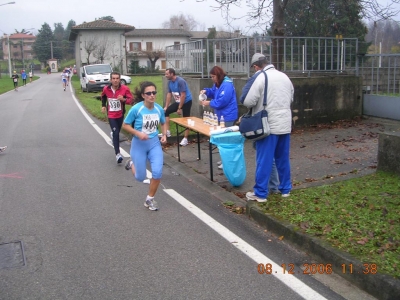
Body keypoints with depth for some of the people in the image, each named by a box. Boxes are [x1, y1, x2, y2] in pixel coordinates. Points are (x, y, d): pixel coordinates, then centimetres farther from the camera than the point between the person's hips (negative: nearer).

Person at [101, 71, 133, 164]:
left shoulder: (125, 88, -16)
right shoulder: (106, 89, -9)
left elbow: (130, 100, -14)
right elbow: (103, 96, 14)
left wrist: (124, 99, -32)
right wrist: (103, 105, 6)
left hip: (120, 115, 2)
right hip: (111, 115, -2)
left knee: (117, 132, 20)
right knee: (116, 133, -14)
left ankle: (112, 134, 59)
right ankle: (117, 154, -11)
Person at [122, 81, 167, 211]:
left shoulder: (159, 108, -7)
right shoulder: (136, 109, -19)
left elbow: (163, 123, 13)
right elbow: (125, 125, -9)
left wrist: (164, 135, -4)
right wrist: (138, 133, -23)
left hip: (154, 143, 3)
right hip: (139, 144, -3)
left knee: (157, 172, -11)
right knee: (140, 177, 7)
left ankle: (149, 200, 13)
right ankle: (132, 164, 44)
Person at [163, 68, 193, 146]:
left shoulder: (180, 81, -23)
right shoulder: (170, 82, 0)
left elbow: (183, 96, -24)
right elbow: (169, 94, 7)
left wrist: (179, 108, -23)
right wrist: (166, 106, 2)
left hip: (186, 102, -8)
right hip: (178, 101, 8)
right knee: (166, 111, 2)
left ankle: (185, 139, -1)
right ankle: (167, 131, 5)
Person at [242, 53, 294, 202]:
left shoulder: (260, 78, -12)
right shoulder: (284, 77, 10)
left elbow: (248, 102, -14)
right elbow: (291, 98, 20)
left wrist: (258, 104, 6)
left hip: (268, 125, -6)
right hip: (285, 124, 6)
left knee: (264, 160, 0)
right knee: (283, 159, 15)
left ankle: (260, 193, 6)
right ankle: (285, 189, 24)